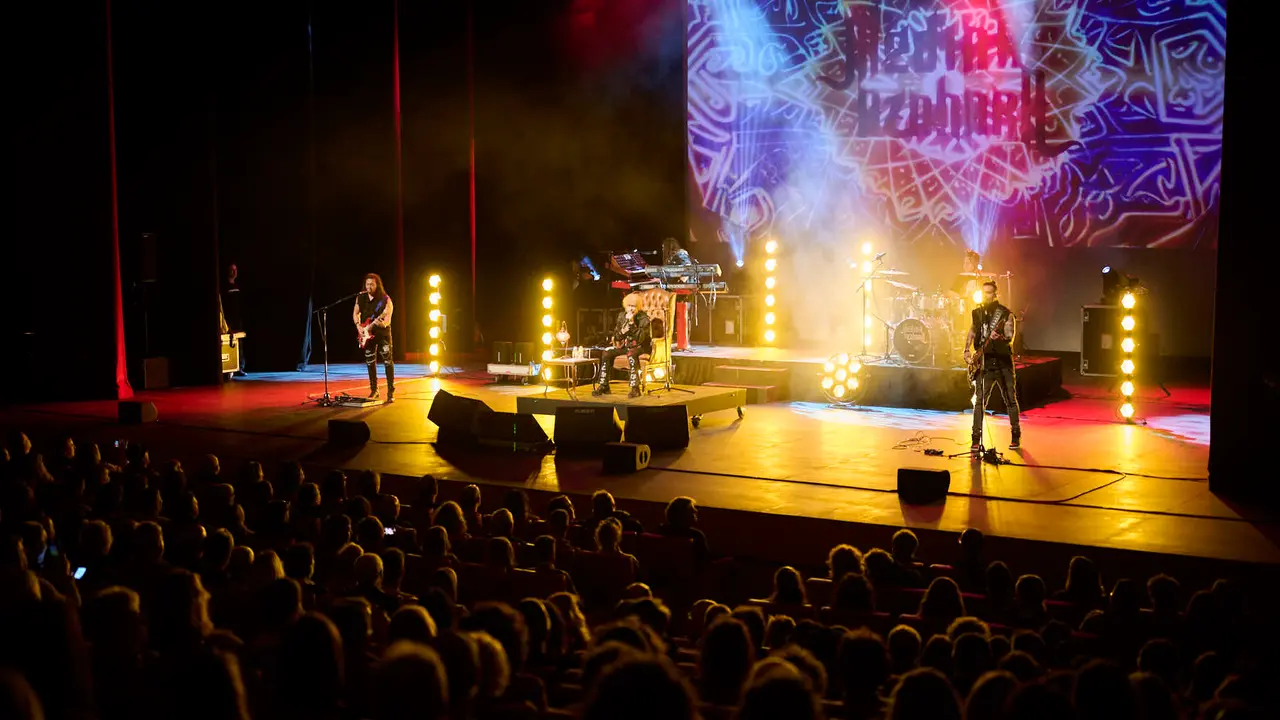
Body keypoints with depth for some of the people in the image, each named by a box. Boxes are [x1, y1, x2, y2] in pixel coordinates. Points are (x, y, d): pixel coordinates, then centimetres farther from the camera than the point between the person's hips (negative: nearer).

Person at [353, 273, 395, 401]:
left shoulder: (385, 300, -12)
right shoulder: (361, 297, 1)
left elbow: (387, 321, -15)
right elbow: (355, 313, 13)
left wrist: (381, 323, -36)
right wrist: (359, 327, -2)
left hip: (383, 333, -4)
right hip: (368, 334, 4)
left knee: (388, 361, -10)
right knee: (370, 362, 9)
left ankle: (391, 392, -7)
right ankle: (374, 390, 21)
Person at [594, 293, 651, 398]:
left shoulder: (643, 318, -14)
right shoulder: (622, 316, 4)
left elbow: (640, 338, -25)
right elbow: (616, 336, 7)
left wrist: (632, 323, -30)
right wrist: (621, 332, -17)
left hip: (640, 346, -6)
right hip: (625, 345, 6)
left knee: (631, 354, -38)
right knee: (606, 354, -15)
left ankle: (635, 388, -35)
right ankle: (603, 386, -10)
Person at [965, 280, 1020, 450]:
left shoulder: (1005, 313, -5)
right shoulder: (977, 313, 9)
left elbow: (1010, 336, -14)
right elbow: (972, 332, 21)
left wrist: (1000, 337, -36)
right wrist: (967, 351, 8)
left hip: (1003, 361, -3)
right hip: (983, 363, 3)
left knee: (1011, 400, 5)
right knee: (979, 401, -4)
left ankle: (1016, 436, 17)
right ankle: (976, 439, -2)